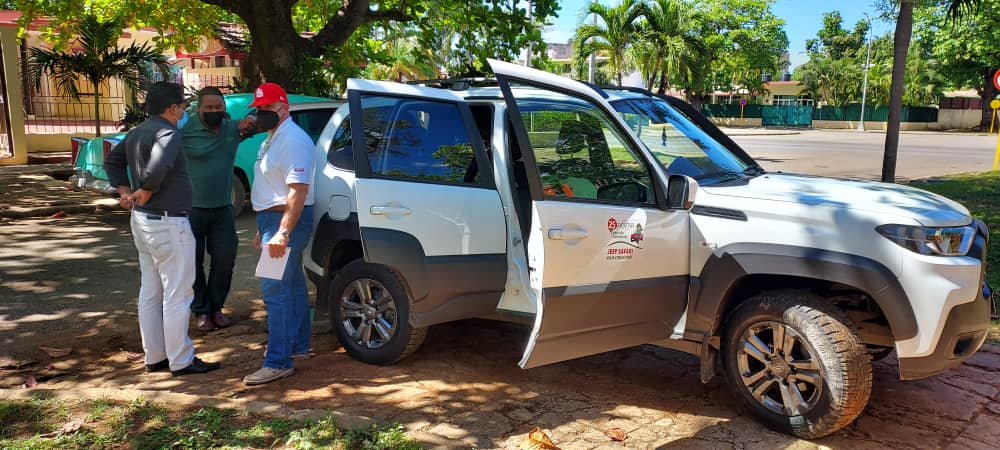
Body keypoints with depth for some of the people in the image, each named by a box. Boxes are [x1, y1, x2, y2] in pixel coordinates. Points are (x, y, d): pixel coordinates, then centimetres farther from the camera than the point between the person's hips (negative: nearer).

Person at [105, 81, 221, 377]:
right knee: (177, 296, -1)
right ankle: (181, 361, 6)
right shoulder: (167, 133, -18)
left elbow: (112, 161, 23)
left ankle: (154, 357, 23)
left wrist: (125, 191, 12)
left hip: (142, 220, 10)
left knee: (150, 293, 15)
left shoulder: (137, 133, 13)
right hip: (167, 224, -10)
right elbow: (157, 168, -35)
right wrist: (145, 194, -18)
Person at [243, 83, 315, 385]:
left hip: (286, 222, -11)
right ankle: (299, 345, 29)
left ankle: (278, 362, -8)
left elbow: (298, 190, -25)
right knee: (292, 286, 17)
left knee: (275, 290, -12)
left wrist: (282, 232, -30)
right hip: (273, 220, 11)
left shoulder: (293, 140, -16)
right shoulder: (272, 139, 17)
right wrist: (263, 229, 23)